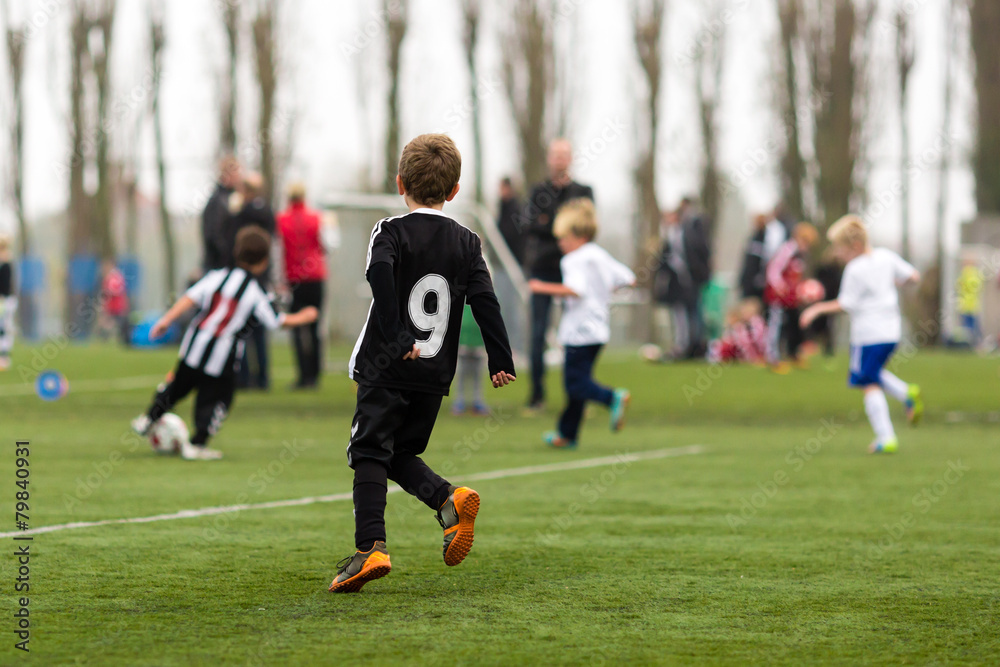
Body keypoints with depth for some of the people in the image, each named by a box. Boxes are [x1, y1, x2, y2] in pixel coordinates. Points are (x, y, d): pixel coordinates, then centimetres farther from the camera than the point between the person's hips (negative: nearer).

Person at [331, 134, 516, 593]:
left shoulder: (391, 232, -2)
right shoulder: (466, 243, 9)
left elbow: (380, 272, -23)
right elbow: (485, 301, 1)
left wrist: (396, 338, -25)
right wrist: (500, 362, 2)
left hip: (386, 370, -4)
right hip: (435, 376, 4)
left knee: (370, 455, -2)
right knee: (401, 454, 18)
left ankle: (370, 547, -16)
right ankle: (449, 499, -8)